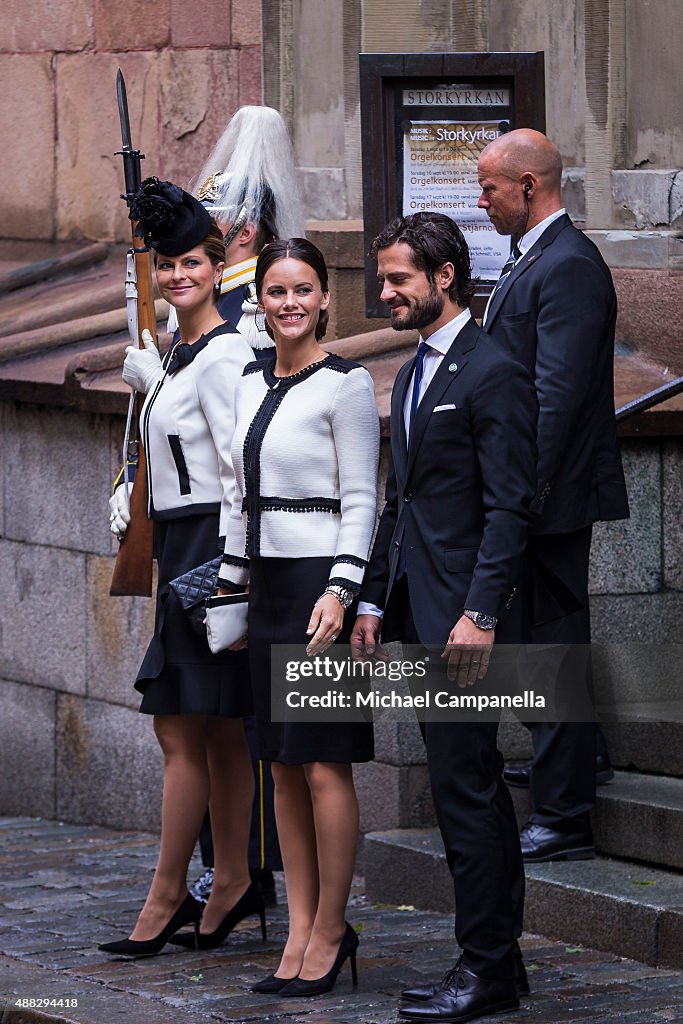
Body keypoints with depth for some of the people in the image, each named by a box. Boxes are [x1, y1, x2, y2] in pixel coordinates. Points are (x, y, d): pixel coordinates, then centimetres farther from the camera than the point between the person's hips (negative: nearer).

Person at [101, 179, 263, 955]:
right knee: (218, 733, 11)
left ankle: (166, 898, -1)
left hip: (209, 543, -9)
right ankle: (233, 883, 16)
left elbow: (240, 471, -17)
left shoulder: (223, 356, -13)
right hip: (180, 547, 9)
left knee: (184, 730, -6)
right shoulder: (176, 355, 15)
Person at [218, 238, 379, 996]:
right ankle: (300, 933, 11)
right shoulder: (252, 383, 14)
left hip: (322, 581, -7)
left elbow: (361, 499, -10)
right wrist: (231, 584, 16)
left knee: (323, 764, -5)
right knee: (283, 765, 7)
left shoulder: (345, 385, -7)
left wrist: (339, 590, -19)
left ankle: (329, 932, 4)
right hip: (270, 584, 7)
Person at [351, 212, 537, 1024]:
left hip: (463, 618, -9)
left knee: (463, 786, -9)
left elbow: (508, 509, -15)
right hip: (418, 615, 9)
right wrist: (373, 602, 17)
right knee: (473, 787, 11)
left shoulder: (493, 376, -11)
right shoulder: (410, 377, 18)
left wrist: (479, 615, -20)